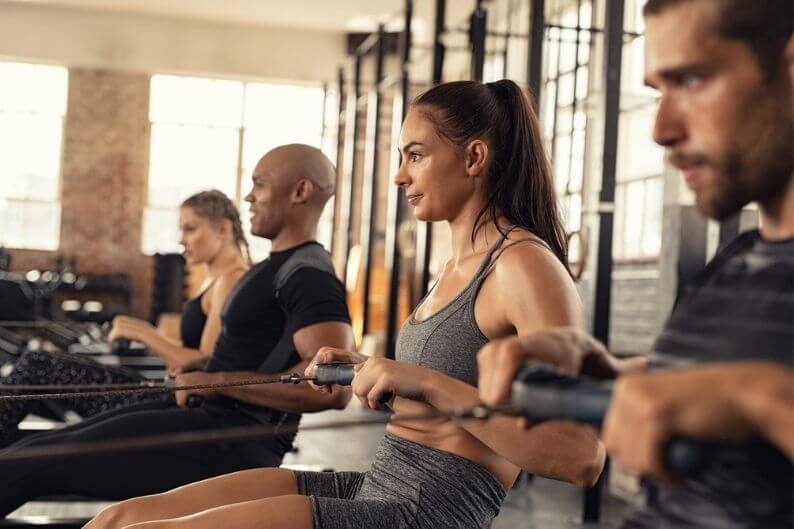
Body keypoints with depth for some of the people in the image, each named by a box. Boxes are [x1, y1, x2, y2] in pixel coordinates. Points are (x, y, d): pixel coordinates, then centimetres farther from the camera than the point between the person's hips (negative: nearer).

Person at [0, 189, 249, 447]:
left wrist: (145, 335, -13)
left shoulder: (230, 280, -12)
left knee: (36, 366, -7)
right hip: (175, 398, 10)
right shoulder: (219, 280, 18)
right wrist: (150, 337, 13)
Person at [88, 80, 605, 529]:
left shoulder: (526, 264, -12)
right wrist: (368, 369, 14)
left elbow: (582, 457, -21)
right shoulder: (461, 263, 16)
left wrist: (430, 383, -24)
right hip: (376, 484, 9)